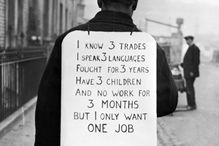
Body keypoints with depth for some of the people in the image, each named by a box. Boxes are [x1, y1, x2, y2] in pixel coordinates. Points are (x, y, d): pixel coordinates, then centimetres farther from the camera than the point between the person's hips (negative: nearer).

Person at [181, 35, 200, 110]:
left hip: (191, 72, -10)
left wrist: (192, 71, -22)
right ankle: (190, 104, 17)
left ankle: (193, 105, -4)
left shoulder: (195, 48, -14)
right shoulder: (190, 48, 17)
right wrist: (182, 64, 17)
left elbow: (196, 61, -19)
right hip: (188, 72, 10)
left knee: (190, 88, -9)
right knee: (188, 88, 11)